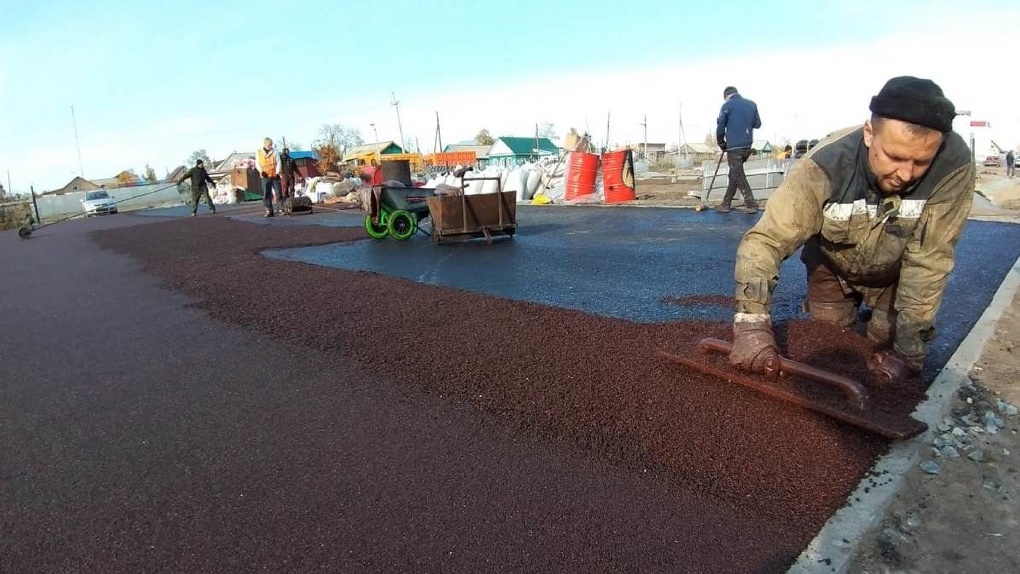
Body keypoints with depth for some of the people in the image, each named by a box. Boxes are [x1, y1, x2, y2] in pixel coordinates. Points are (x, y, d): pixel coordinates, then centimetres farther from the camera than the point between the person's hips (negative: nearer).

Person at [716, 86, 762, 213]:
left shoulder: (727, 106, -4)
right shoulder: (752, 104, 9)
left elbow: (720, 128, -3)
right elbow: (757, 124, 13)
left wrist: (722, 145, 9)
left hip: (734, 147, -6)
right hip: (747, 146, 6)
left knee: (738, 176, -3)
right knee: (734, 174, 14)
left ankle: (751, 205, -7)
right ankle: (726, 203, 19)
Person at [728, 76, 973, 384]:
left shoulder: (954, 164, -35)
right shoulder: (826, 165, -38)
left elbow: (928, 259, -29)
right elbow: (765, 240, -40)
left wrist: (909, 347, -26)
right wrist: (752, 324, -51)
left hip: (894, 273, 1)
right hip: (832, 265, 0)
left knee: (888, 342, -3)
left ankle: (881, 322, 30)